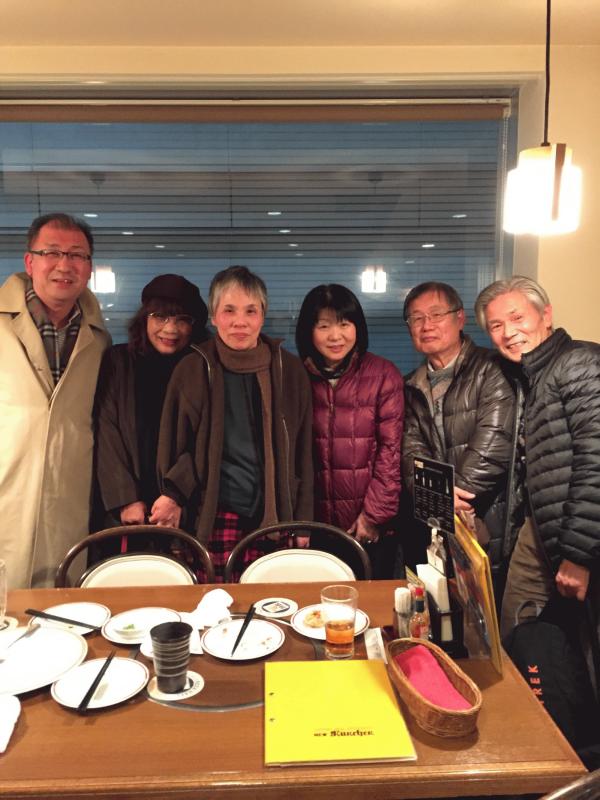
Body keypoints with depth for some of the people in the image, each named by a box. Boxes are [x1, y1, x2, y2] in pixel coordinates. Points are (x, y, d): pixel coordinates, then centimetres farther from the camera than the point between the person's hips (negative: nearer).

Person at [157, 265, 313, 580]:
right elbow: (176, 448, 7)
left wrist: (302, 522, 6)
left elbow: (302, 453, 6)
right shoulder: (192, 369, 0)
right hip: (215, 520, -1)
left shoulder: (289, 369, 3)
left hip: (277, 518, 1)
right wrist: (174, 497, -6)